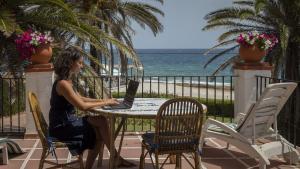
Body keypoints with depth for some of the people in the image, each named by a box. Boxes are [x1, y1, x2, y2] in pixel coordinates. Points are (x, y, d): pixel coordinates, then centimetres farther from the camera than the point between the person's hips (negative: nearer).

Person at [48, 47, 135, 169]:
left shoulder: (67, 81, 10)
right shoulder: (63, 83, -21)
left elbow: (80, 98, 18)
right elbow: (82, 106, -24)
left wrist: (102, 100, 7)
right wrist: (105, 103, -13)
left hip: (67, 122, 9)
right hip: (62, 127, -9)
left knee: (98, 132, 0)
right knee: (101, 121, -13)